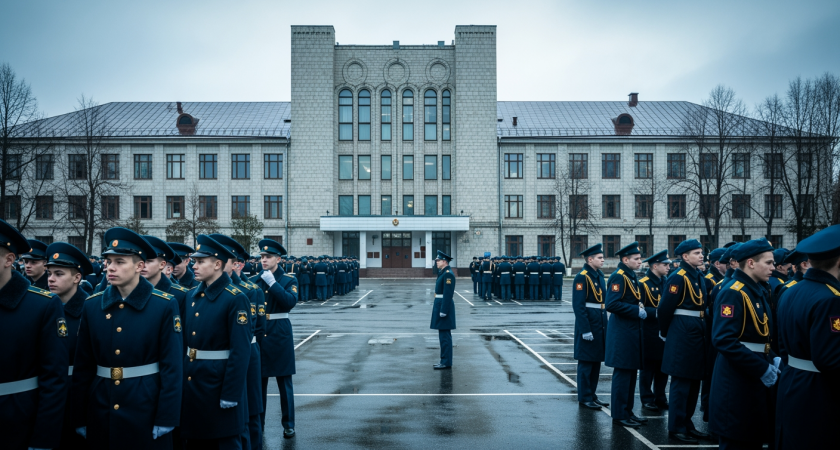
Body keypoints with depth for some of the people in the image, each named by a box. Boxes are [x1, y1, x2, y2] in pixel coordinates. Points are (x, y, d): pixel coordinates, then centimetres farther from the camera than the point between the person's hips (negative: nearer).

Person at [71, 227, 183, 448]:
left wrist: (166, 419, -12)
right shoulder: (92, 305, 1)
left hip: (146, 410, -3)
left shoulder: (164, 305, -9)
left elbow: (172, 366, -10)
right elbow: (83, 366, 4)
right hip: (101, 412, 3)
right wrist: (79, 417, 4)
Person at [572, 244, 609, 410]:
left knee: (596, 361, 15)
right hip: (588, 325, -9)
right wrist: (585, 330, -21)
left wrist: (604, 324, 14)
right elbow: (578, 306, -18)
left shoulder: (599, 275, 12)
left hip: (600, 325, 9)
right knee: (586, 362, 1)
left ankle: (592, 394, 26)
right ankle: (584, 398, 10)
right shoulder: (582, 277, -14)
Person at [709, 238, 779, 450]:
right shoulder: (732, 293, -18)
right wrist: (763, 368, -23)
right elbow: (724, 340, -27)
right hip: (736, 383, -10)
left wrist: (772, 359, 3)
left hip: (754, 378, 10)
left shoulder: (758, 291, 12)